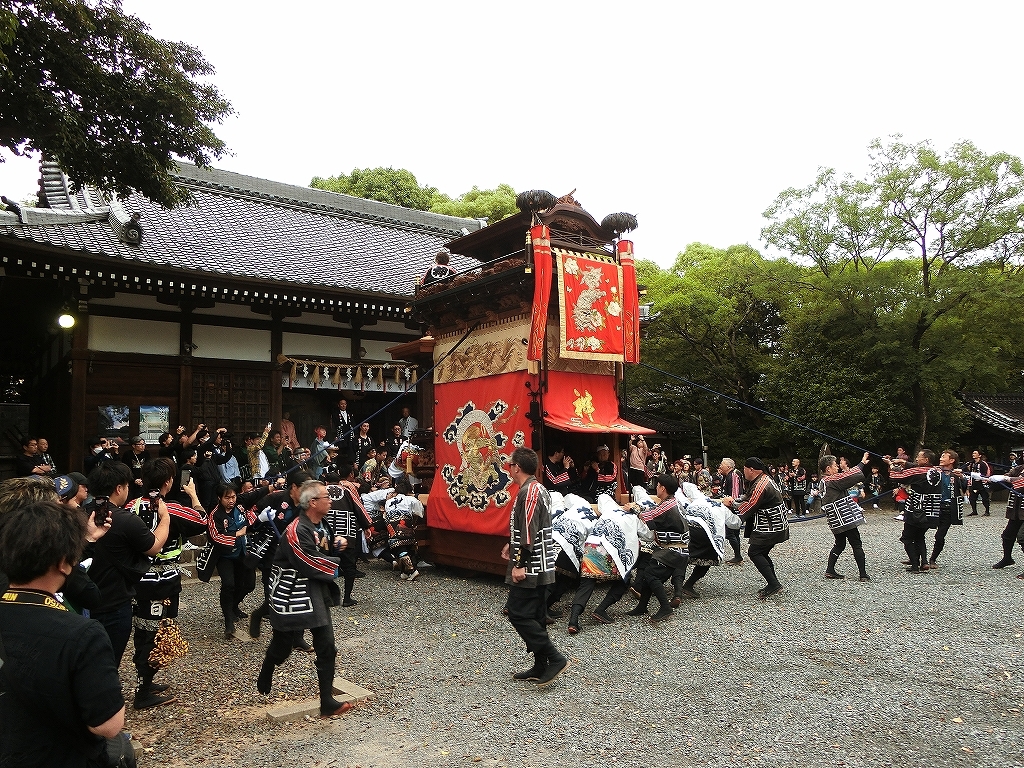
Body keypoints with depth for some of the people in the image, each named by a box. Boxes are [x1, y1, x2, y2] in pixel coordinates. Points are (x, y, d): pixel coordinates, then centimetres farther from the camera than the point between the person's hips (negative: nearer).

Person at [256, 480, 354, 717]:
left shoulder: (320, 526, 7)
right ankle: (264, 682, 43)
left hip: (316, 591, 8)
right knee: (282, 645, 13)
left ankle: (327, 701, 6)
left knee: (326, 646, 1)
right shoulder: (297, 530, -22)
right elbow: (310, 564, -25)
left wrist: (338, 545, -1)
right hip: (291, 593, -7)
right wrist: (335, 564, -9)